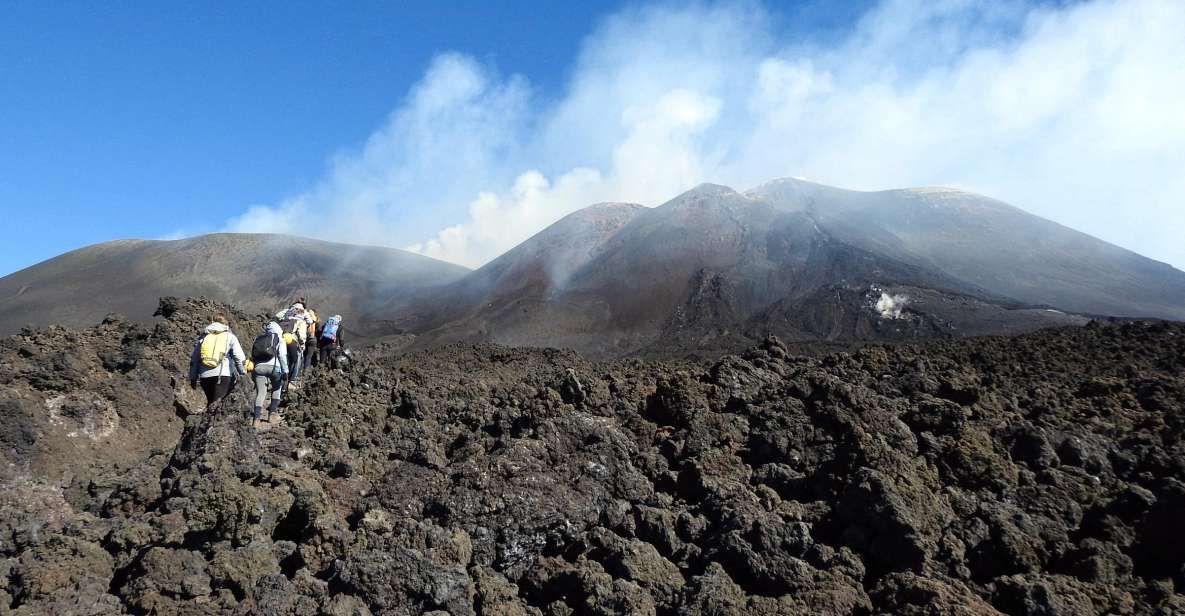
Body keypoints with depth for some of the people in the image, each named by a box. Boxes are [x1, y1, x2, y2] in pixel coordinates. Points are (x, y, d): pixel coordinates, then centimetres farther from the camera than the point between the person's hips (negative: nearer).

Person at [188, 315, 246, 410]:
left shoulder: (204, 337, 19)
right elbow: (239, 357, 0)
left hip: (205, 375, 3)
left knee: (210, 402, 18)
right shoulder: (230, 337, 10)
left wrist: (193, 378, 22)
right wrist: (243, 373, 4)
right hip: (223, 374, -3)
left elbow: (194, 359, 18)